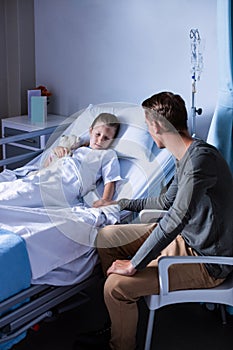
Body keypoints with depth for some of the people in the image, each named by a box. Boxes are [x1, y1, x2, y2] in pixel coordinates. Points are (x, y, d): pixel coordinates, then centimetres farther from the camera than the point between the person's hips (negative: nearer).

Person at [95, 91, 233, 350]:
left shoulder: (201, 157, -26)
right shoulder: (185, 156, 6)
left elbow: (178, 216, -33)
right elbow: (167, 200, 22)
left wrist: (134, 265, -29)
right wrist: (121, 204, 31)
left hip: (206, 261, -10)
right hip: (184, 237, 10)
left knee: (117, 285, -21)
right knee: (106, 237, 10)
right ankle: (119, 321, 22)